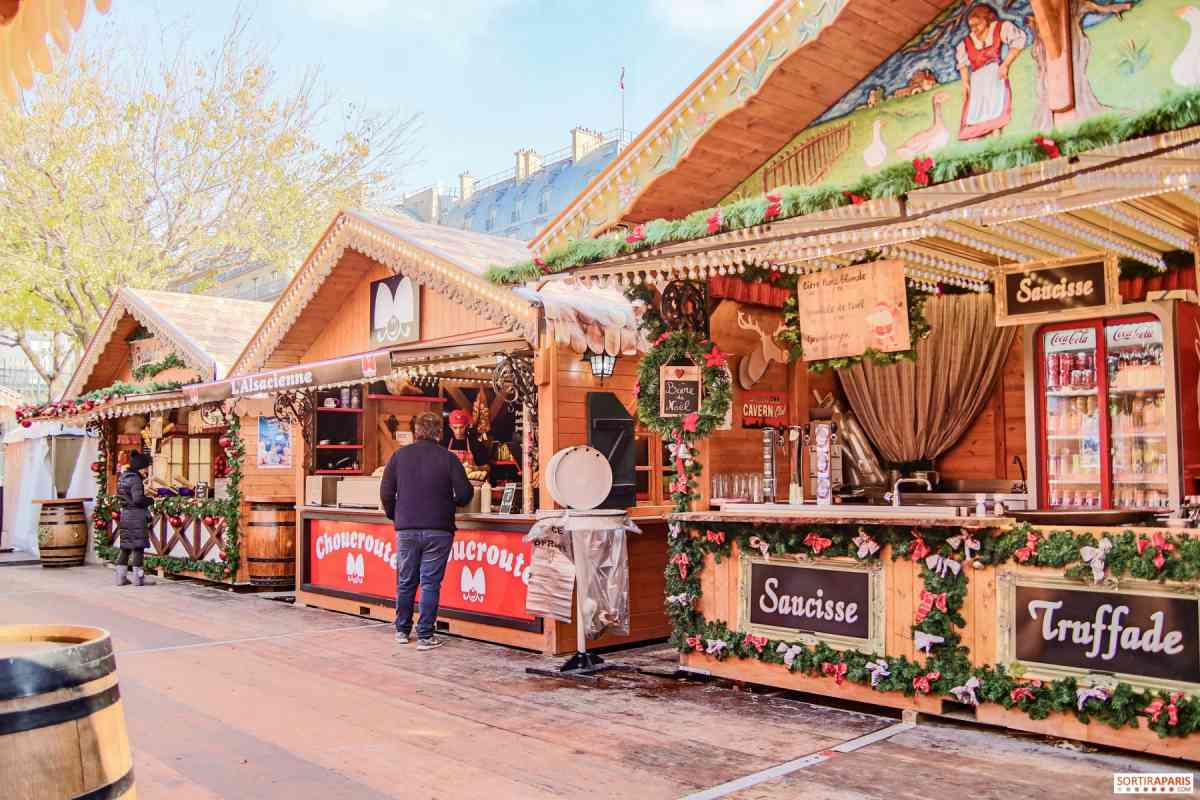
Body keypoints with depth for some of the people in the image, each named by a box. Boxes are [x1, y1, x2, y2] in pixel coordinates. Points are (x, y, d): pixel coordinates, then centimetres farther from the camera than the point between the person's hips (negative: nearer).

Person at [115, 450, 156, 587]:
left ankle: (120, 577, 15)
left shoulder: (123, 477, 13)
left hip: (125, 514, 9)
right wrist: (150, 500, -6)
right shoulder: (135, 479, -15)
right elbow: (138, 499, -23)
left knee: (125, 547, 14)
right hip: (136, 515, -9)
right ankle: (138, 577, 3)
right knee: (138, 546, -1)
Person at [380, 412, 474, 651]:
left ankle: (402, 631, 25)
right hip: (438, 530, -2)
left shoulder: (399, 455, 3)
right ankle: (425, 636, 3)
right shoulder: (448, 458, -3)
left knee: (405, 582, 14)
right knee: (430, 583, 2)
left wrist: (394, 517, 17)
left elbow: (386, 493, 2)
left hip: (406, 529, 2)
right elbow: (464, 494, -4)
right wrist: (451, 502, 17)